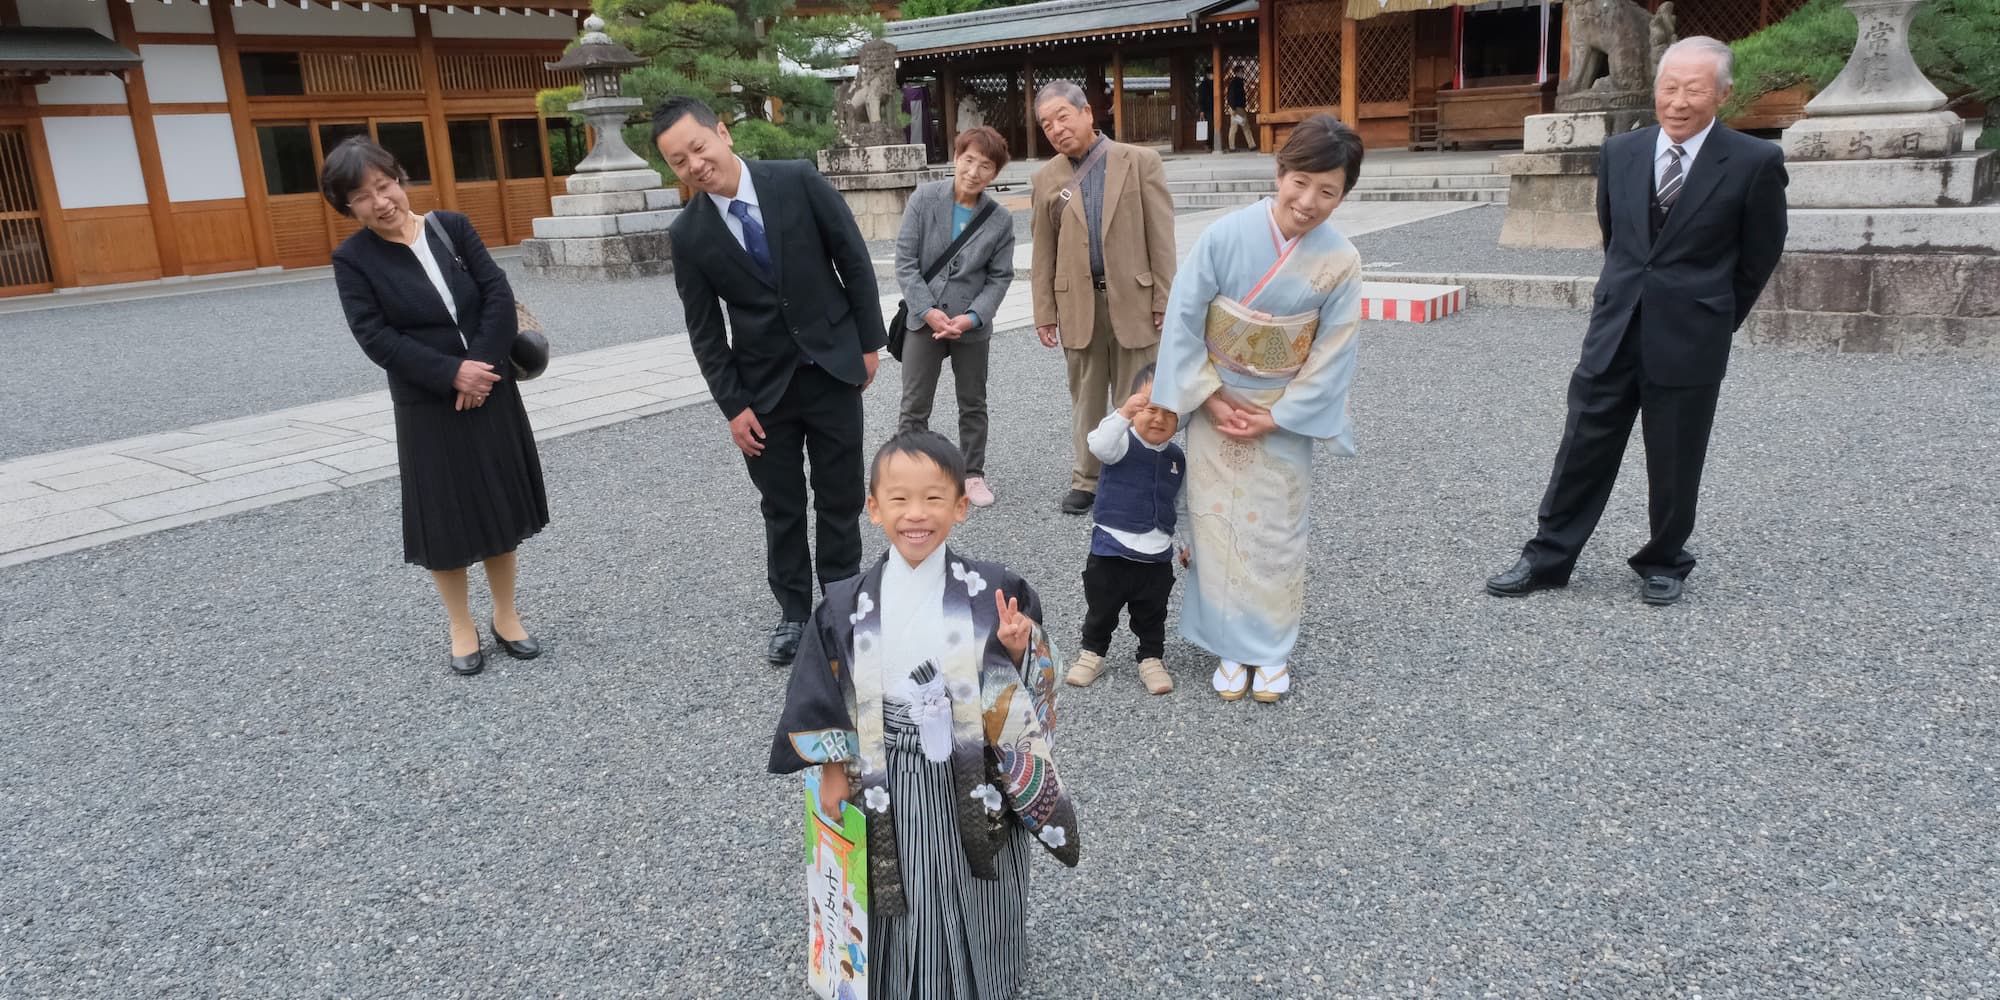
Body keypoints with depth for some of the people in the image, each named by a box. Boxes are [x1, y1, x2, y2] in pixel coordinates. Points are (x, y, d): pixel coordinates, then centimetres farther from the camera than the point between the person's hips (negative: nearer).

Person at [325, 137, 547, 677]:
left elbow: (499, 293, -5)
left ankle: (505, 616, 28)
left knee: (500, 507, 11)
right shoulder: (352, 259, -6)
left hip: (491, 390, 3)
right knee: (445, 519, 6)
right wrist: (453, 373, -22)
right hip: (428, 406, -2)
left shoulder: (452, 227, 0)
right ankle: (462, 628, 24)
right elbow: (376, 338, -13)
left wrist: (483, 367, -16)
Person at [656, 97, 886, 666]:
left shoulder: (798, 182, -10)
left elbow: (854, 259, -3)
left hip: (833, 369, -1)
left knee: (840, 499, 9)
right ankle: (794, 611, 27)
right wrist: (733, 406, -5)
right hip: (764, 386, 1)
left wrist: (869, 342, -3)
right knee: (782, 508, 11)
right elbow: (704, 331, -1)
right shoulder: (688, 234, -7)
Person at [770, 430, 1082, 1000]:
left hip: (975, 781, 0)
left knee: (976, 899, 17)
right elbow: (823, 692, 0)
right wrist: (833, 769, 3)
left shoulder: (993, 593, -13)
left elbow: (1030, 687, -6)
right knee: (905, 903, 14)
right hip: (892, 786, 0)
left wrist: (1019, 650, -26)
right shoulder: (849, 606, -11)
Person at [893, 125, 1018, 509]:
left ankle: (973, 474, 29)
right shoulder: (924, 198, -8)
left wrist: (972, 317, -16)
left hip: (973, 326, 1)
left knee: (973, 405, 14)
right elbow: (905, 260, -8)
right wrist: (927, 310, -16)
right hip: (924, 319, -1)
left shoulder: (1001, 220, -4)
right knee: (914, 406, 3)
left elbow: (1000, 276, -2)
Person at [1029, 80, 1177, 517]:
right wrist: (1044, 312, 3)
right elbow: (1044, 253, 7)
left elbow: (1161, 238, -3)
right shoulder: (1047, 178, 6)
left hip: (1133, 301, -2)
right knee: (1085, 399, 12)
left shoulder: (1140, 162, -1)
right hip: (1078, 305, 2)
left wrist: (1165, 302, -7)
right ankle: (1085, 479, 23)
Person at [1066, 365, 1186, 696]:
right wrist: (1124, 413, -48)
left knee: (1152, 615, 16)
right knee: (1101, 610, 13)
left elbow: (1182, 506, 16)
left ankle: (1152, 659, 33)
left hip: (1157, 555, 3)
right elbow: (1100, 446, -37)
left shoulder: (1177, 459, 4)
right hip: (1111, 548, -3)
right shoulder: (1123, 442, -12)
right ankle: (1092, 653, 32)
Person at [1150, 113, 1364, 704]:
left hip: (1284, 416, 0)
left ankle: (1273, 650, 25)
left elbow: (1332, 354, -8)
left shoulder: (1340, 262, -14)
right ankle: (1233, 648, 22)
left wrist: (1274, 418, -11)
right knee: (1220, 526, 6)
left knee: (1277, 533, 7)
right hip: (1216, 408, 0)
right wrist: (1210, 397, -10)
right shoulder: (1225, 235, -16)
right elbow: (1183, 319, -10)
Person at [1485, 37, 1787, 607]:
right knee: (1582, 449, 7)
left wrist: (1715, 319, 10)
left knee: (1674, 463, 9)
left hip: (1690, 340, -3)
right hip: (1615, 329, 3)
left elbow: (1760, 256, 3)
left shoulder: (1755, 163, -8)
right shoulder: (1620, 152, 3)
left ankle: (1664, 563, 28)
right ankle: (1548, 557, 17)